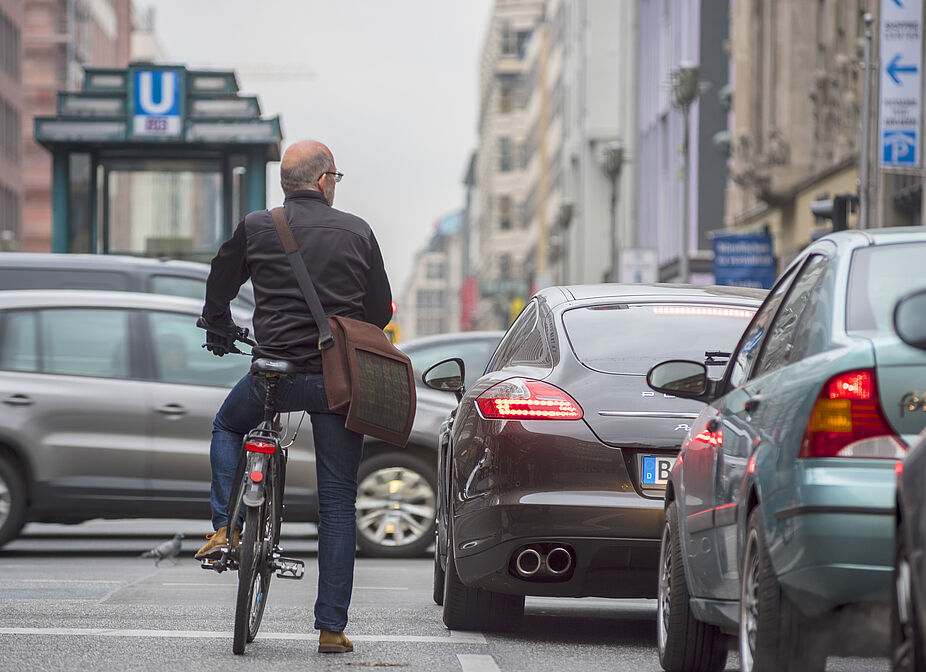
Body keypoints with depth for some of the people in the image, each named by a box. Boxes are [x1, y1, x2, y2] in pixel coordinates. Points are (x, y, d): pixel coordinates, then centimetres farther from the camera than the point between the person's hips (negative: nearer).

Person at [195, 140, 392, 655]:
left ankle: (225, 528, 15)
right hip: (339, 380, 0)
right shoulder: (357, 232, 3)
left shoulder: (256, 229, 2)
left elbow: (219, 289, 14)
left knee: (228, 426, 33)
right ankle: (332, 627, 6)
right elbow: (381, 312, 10)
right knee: (338, 504, 7)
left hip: (275, 372, 0)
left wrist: (221, 335, 34)